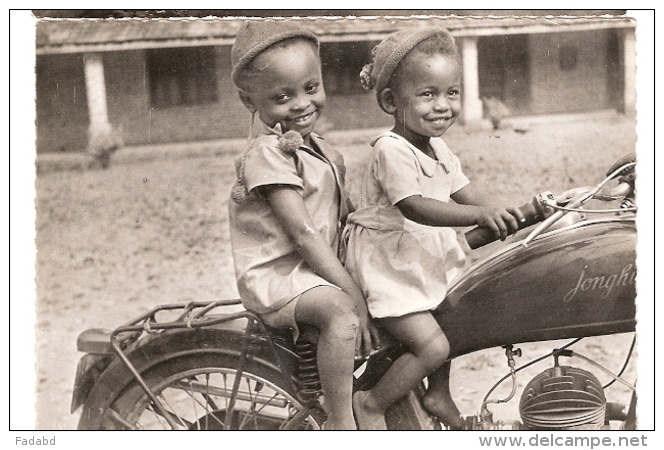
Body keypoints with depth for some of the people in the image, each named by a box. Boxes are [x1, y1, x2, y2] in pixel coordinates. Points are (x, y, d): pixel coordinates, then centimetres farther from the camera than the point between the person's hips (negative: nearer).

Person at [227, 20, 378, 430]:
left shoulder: (323, 151, 14)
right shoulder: (268, 154, -16)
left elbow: (344, 219, 18)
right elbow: (304, 235, -21)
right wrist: (355, 295, -22)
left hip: (319, 269, 9)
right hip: (277, 275, -9)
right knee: (340, 310, -34)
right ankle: (341, 425, -26)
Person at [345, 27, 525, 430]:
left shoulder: (437, 147, 7)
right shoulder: (392, 150, -24)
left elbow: (464, 191, 7)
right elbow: (415, 207, -34)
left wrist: (503, 211, -9)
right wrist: (479, 215, -43)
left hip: (427, 259, 10)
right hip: (388, 268, -10)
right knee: (432, 345, -15)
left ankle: (439, 395, 45)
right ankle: (371, 404, 4)